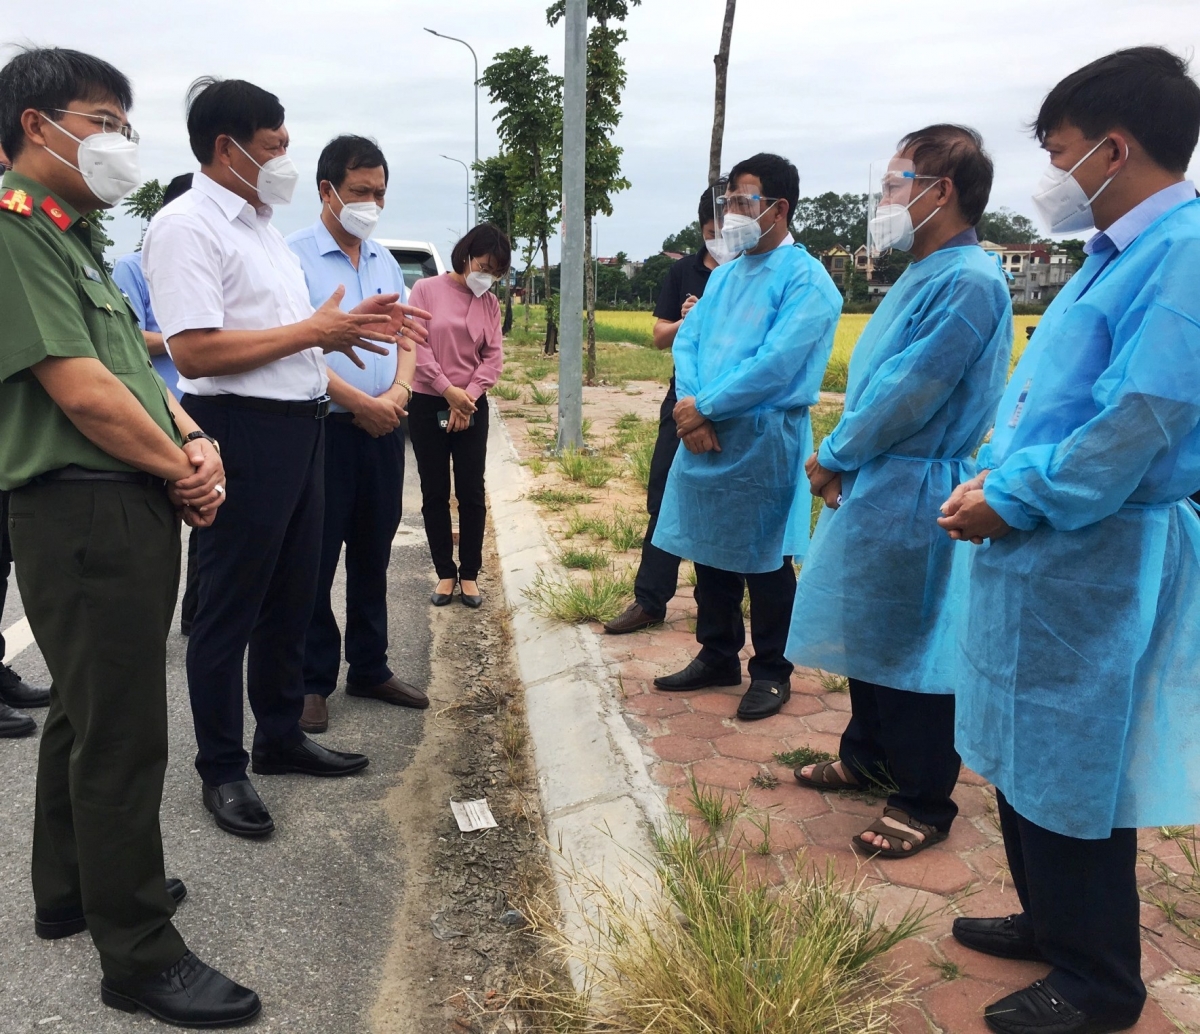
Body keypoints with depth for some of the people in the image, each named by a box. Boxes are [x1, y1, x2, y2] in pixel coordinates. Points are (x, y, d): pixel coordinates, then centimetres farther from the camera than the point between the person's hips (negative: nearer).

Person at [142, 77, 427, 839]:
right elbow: (194, 350, -22)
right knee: (230, 608, 3)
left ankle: (281, 735, 34)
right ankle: (222, 768, 18)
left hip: (300, 427, 9)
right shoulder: (186, 226, -12)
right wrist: (315, 331, -17)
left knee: (293, 598, 17)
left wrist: (345, 327, 4)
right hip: (242, 432, -9)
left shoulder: (261, 225, 16)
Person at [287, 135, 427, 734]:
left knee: (372, 556, 13)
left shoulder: (385, 262, 14)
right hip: (325, 428, -6)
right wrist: (360, 403, -15)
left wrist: (398, 394, -6)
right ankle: (313, 681, 14)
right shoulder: (295, 256, -7)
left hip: (383, 430, 6)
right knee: (316, 561, 2)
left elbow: (405, 338, 13)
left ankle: (370, 669, 26)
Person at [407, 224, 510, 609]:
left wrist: (467, 396, -11)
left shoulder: (490, 302, 4)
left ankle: (469, 574, 14)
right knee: (434, 493, 5)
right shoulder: (426, 289, -3)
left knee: (471, 493, 2)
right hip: (427, 404, -1)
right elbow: (416, 344, -9)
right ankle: (445, 573, 16)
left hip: (471, 407, 2)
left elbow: (493, 357, 1)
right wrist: (447, 389, -14)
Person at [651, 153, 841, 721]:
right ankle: (718, 657, 31)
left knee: (763, 561, 5)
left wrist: (703, 406, -14)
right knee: (710, 552, 15)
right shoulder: (723, 274, 14)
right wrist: (691, 408, -10)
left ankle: (771, 673, 22)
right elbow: (687, 341, 7)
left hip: (763, 438, -7)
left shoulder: (805, 279, -10)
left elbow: (775, 365, -20)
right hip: (705, 434, 7)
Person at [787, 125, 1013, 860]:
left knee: (914, 648, 2)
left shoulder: (969, 282, -19)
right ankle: (867, 754, 38)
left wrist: (832, 457, -9)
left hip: (916, 495, -10)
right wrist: (842, 459, 3)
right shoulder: (922, 275, 12)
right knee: (872, 632, 20)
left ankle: (925, 804, 19)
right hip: (873, 483, 10)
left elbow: (907, 395, -21)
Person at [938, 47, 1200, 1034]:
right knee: (1023, 758, 20)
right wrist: (991, 475, 3)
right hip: (1036, 547, 10)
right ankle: (1051, 922, 41)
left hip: (1095, 563, -9)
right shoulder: (1113, 255, 14)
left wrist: (1012, 502, -15)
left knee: (1073, 777, 5)